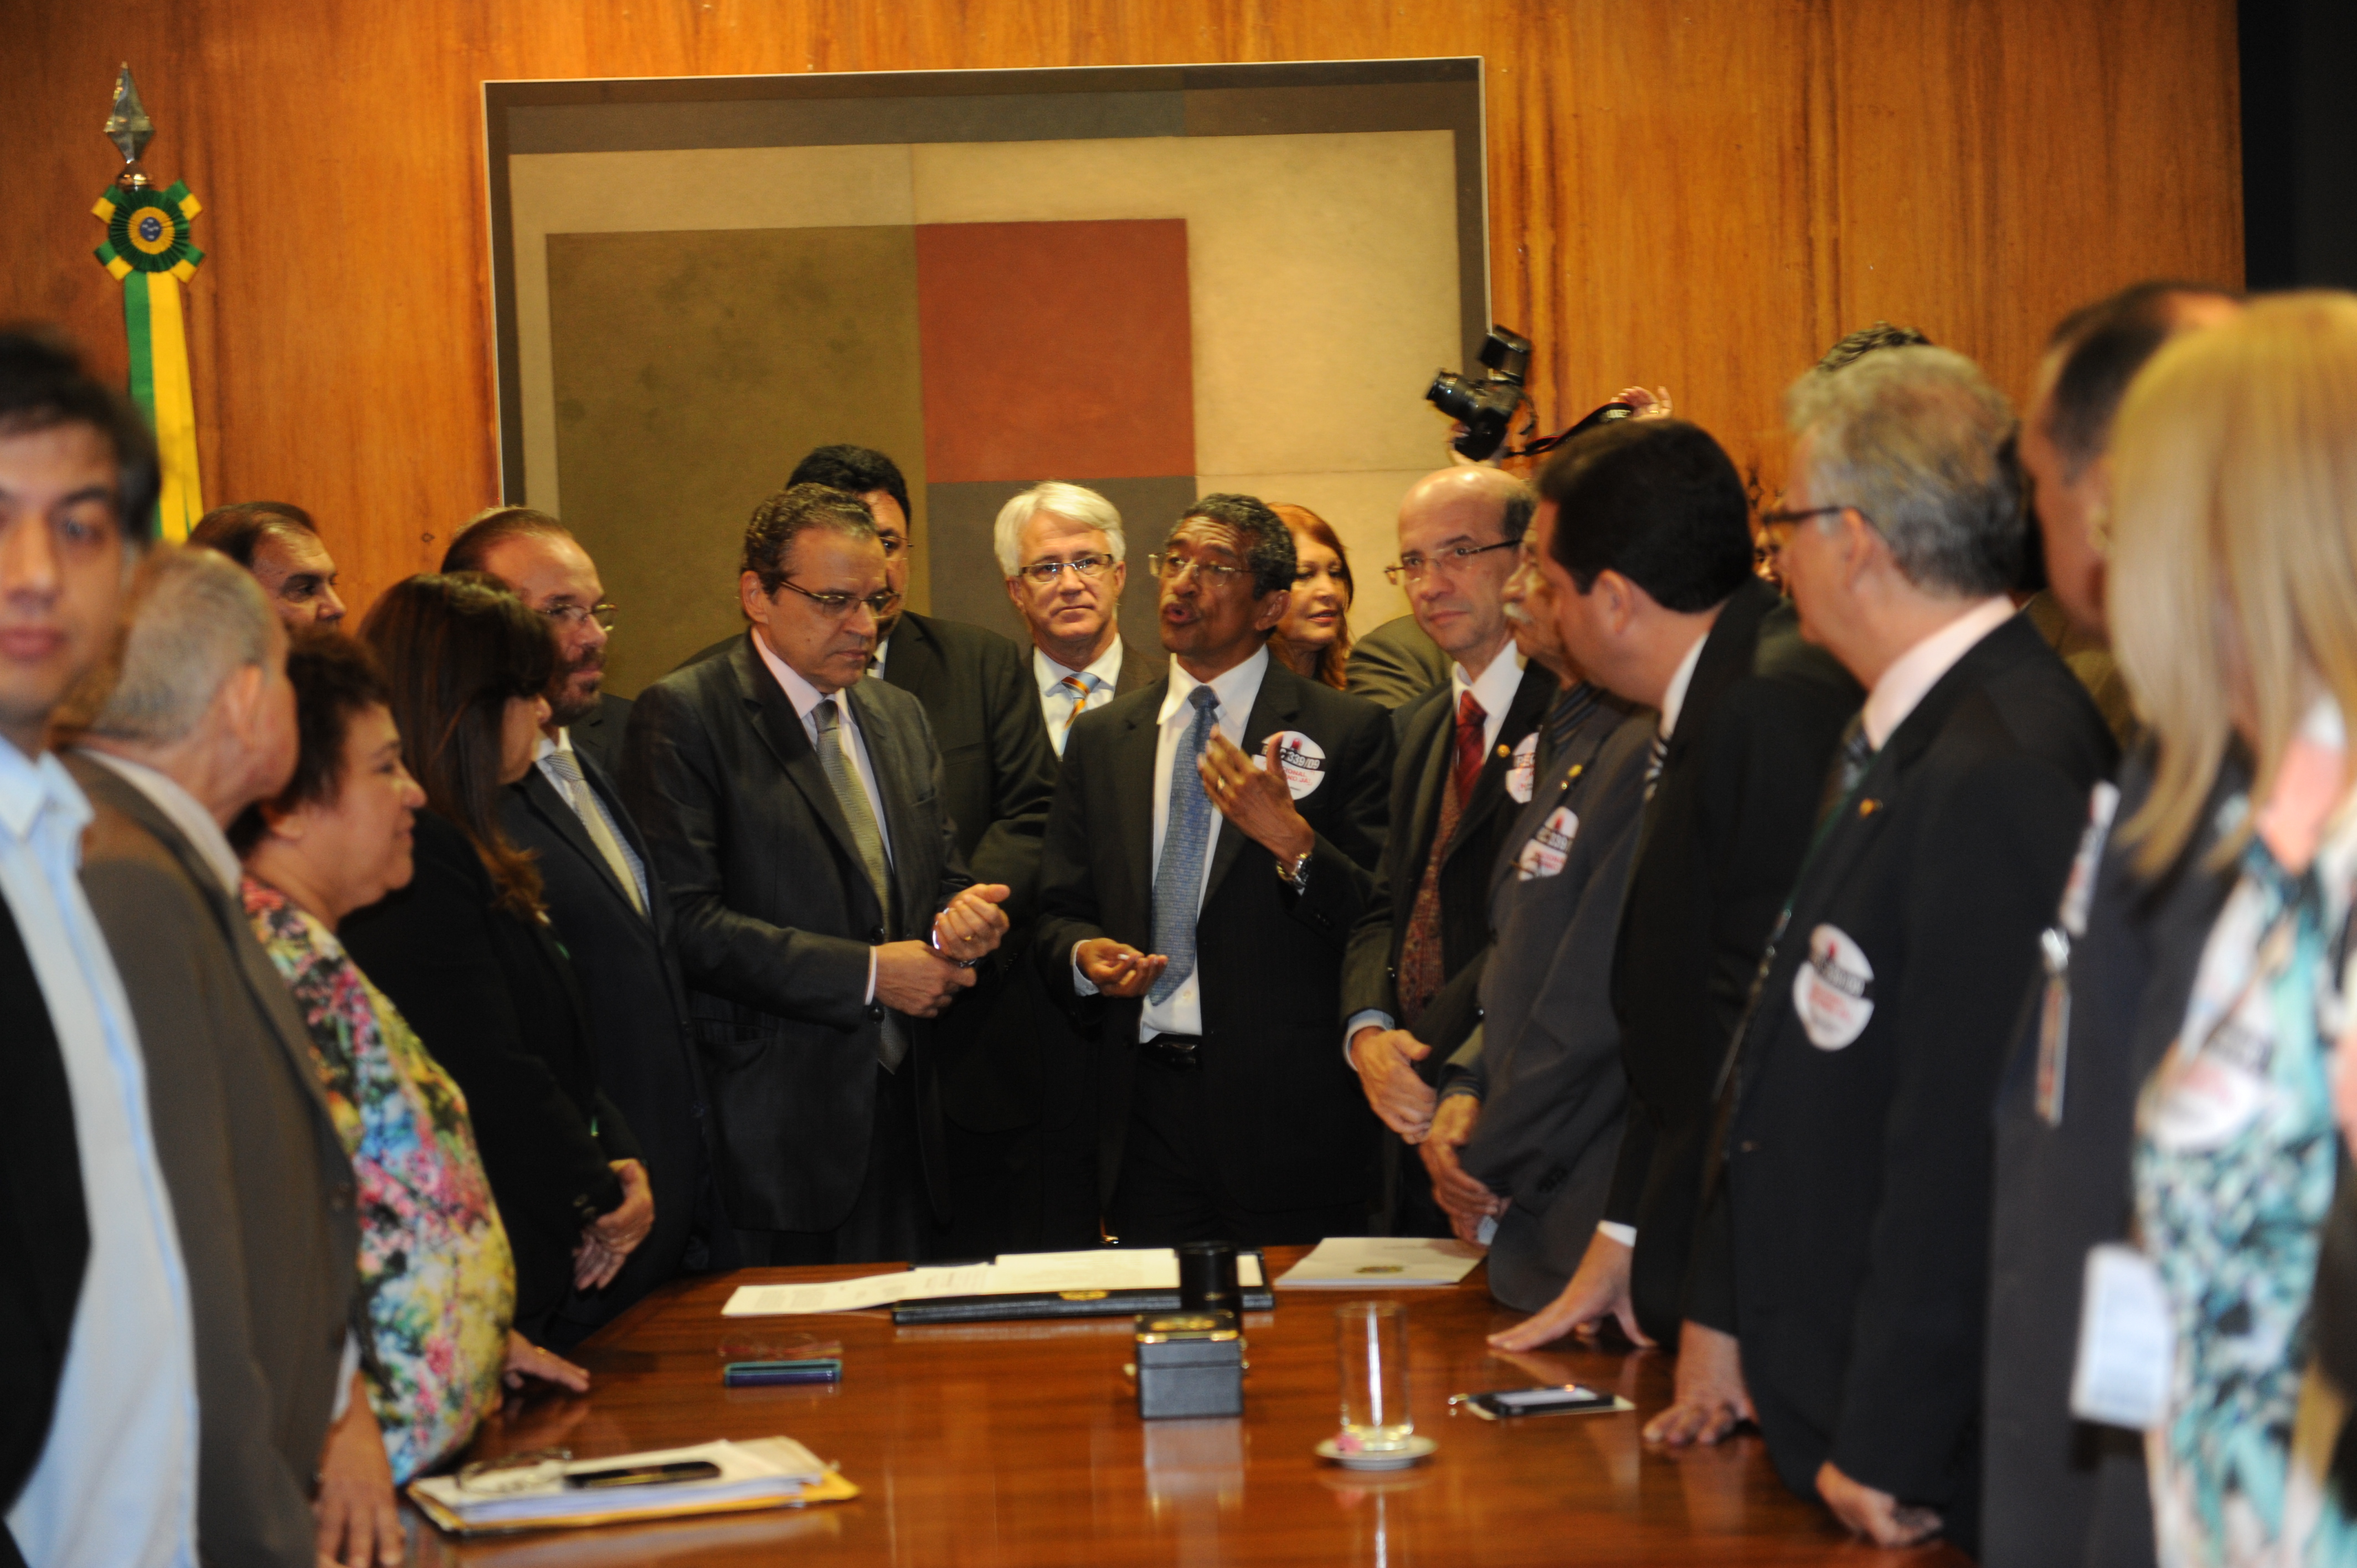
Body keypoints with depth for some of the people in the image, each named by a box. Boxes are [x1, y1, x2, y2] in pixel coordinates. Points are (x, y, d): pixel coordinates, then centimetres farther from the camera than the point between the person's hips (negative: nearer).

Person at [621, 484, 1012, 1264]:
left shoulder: (900, 716, 16)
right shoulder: (682, 716, -7)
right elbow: (685, 921, -16)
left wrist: (960, 916, -5)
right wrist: (867, 973, -15)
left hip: (900, 1109, 6)